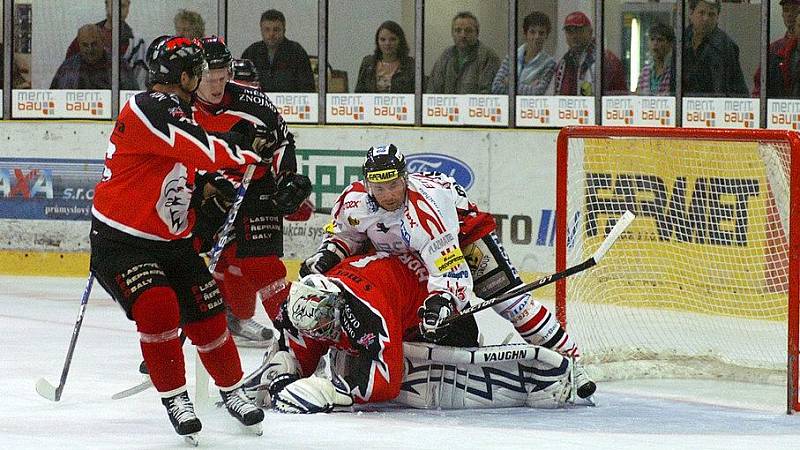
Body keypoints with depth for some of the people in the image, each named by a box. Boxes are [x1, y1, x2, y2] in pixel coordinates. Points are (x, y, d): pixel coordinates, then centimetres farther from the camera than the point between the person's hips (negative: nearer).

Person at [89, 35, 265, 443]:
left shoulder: (176, 113, 8)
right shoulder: (149, 110, -23)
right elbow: (209, 151, -29)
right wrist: (252, 147, -15)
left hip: (170, 241, 9)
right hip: (121, 241, -9)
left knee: (206, 314, 7)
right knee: (157, 306, -26)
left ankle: (232, 391, 26)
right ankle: (174, 398, -12)